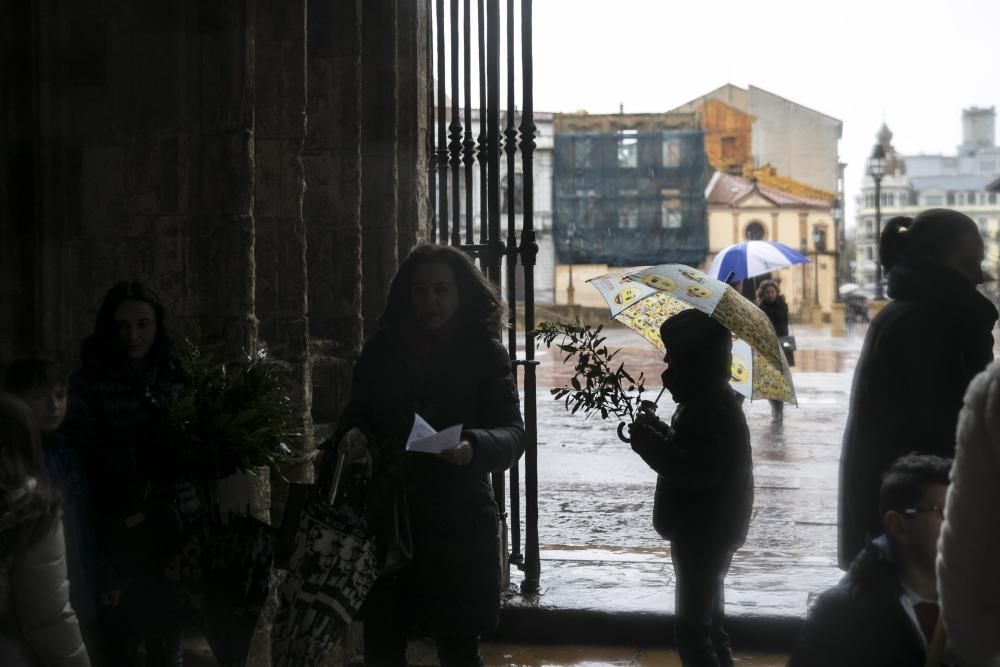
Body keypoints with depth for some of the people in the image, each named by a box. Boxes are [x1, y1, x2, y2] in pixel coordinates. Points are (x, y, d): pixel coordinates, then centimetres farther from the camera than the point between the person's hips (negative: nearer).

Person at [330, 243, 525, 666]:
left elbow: (513, 432, -12)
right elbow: (356, 414, 13)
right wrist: (352, 435, -11)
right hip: (388, 516, 3)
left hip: (458, 520, -2)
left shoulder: (485, 353, -4)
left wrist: (473, 447, -33)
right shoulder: (381, 350, 5)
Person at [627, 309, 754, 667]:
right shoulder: (706, 396, 10)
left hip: (705, 534, -11)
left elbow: (701, 472, -28)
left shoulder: (712, 404, -22)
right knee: (706, 620, 21)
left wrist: (651, 444, -24)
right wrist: (658, 434, 2)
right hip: (704, 531, 11)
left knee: (692, 627, -6)